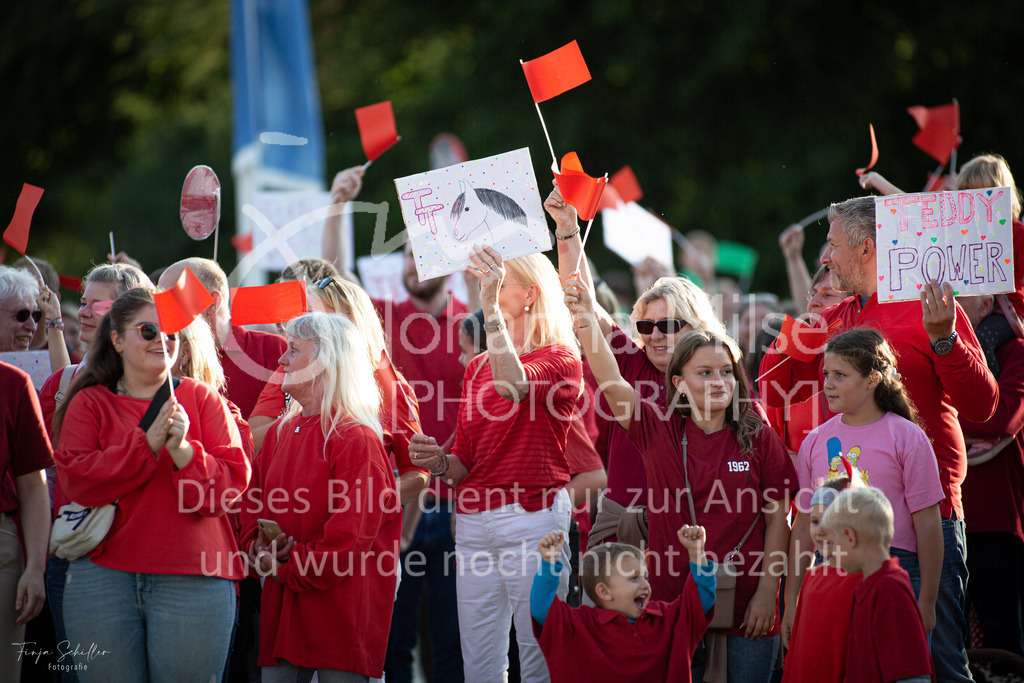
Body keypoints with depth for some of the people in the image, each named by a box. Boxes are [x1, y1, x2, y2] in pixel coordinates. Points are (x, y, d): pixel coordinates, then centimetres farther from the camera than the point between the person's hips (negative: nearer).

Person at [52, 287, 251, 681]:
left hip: (192, 580, 0)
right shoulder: (89, 404, 9)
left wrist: (183, 451, -16)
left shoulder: (201, 398, 9)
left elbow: (235, 479, 0)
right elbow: (75, 481, -7)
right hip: (104, 576, 0)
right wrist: (146, 444, -13)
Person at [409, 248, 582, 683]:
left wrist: (491, 305, -29)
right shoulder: (477, 368, 17)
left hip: (531, 516, -6)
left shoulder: (559, 359, -2)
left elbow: (513, 384, -25)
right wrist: (440, 463, -4)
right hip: (473, 523, 6)